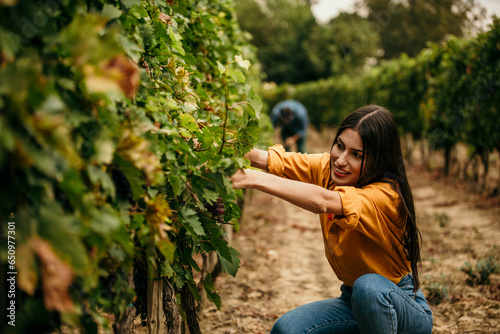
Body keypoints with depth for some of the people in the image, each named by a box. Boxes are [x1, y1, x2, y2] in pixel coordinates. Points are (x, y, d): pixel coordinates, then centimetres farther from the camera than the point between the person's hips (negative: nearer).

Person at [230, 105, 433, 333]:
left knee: (369, 287, -39)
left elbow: (323, 201, -45)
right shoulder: (327, 168, -6)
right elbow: (273, 160, -14)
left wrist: (254, 179, -48)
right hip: (354, 300, 6)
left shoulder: (385, 196, -28)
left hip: (405, 308, -5)